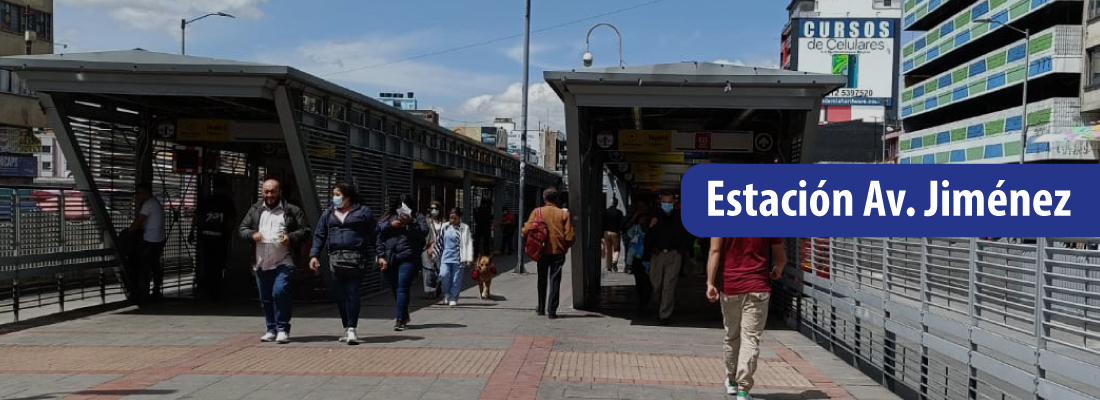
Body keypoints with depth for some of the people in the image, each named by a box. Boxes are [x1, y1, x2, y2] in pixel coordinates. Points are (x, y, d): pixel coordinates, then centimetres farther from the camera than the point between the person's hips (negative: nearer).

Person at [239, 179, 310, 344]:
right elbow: (243, 228, 17)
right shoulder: (255, 210, 14)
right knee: (265, 298, 10)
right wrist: (252, 234, -5)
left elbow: (305, 230, 5)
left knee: (280, 293, -17)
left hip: (283, 262, -4)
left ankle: (283, 330, -6)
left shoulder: (292, 211, 4)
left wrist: (291, 237, -13)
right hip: (261, 263, 4)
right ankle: (272, 329, 22)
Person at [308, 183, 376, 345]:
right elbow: (319, 235, 16)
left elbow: (375, 235, 4)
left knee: (352, 293, -10)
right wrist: (314, 255, 5)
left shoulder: (363, 212, 6)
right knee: (339, 295, 4)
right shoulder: (328, 214, 17)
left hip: (355, 260, -4)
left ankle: (351, 329, -11)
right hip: (335, 260, 4)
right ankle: (346, 327, 14)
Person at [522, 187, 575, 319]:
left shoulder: (537, 212, -4)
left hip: (542, 251, 1)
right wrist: (565, 247, 11)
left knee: (542, 280, 16)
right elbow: (570, 236, -8)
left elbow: (526, 231, -8)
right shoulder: (564, 214, -4)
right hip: (558, 252, -1)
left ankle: (541, 308, 23)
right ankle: (552, 310, 0)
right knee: (555, 281, 4)